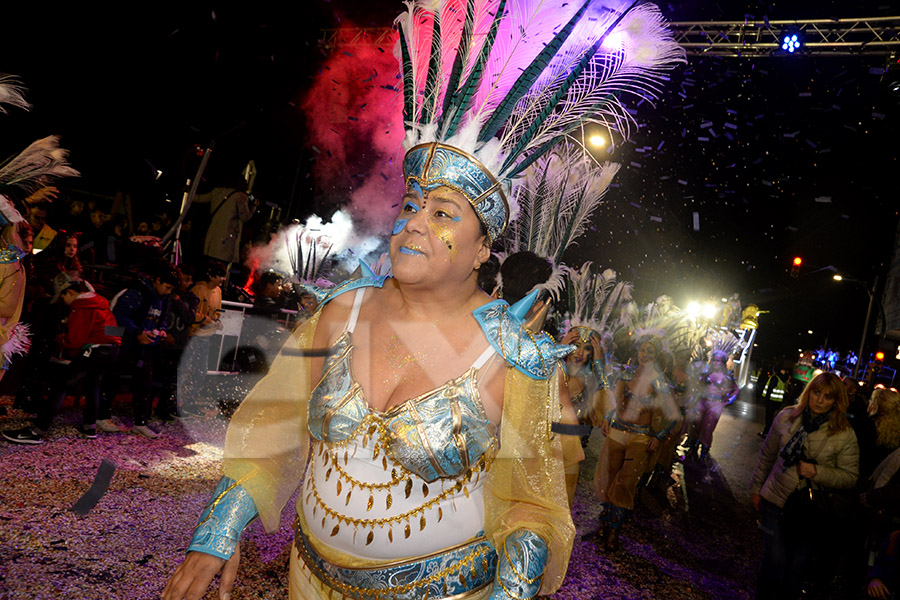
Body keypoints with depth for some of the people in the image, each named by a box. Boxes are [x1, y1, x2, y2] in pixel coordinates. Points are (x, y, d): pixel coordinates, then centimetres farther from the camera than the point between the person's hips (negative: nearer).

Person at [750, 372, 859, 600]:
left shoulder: (845, 434, -8)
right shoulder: (786, 417, -3)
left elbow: (850, 476, -4)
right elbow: (766, 456, 8)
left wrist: (817, 472, -21)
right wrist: (756, 488, 13)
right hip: (776, 499, 1)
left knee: (797, 568, 8)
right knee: (775, 560, -3)